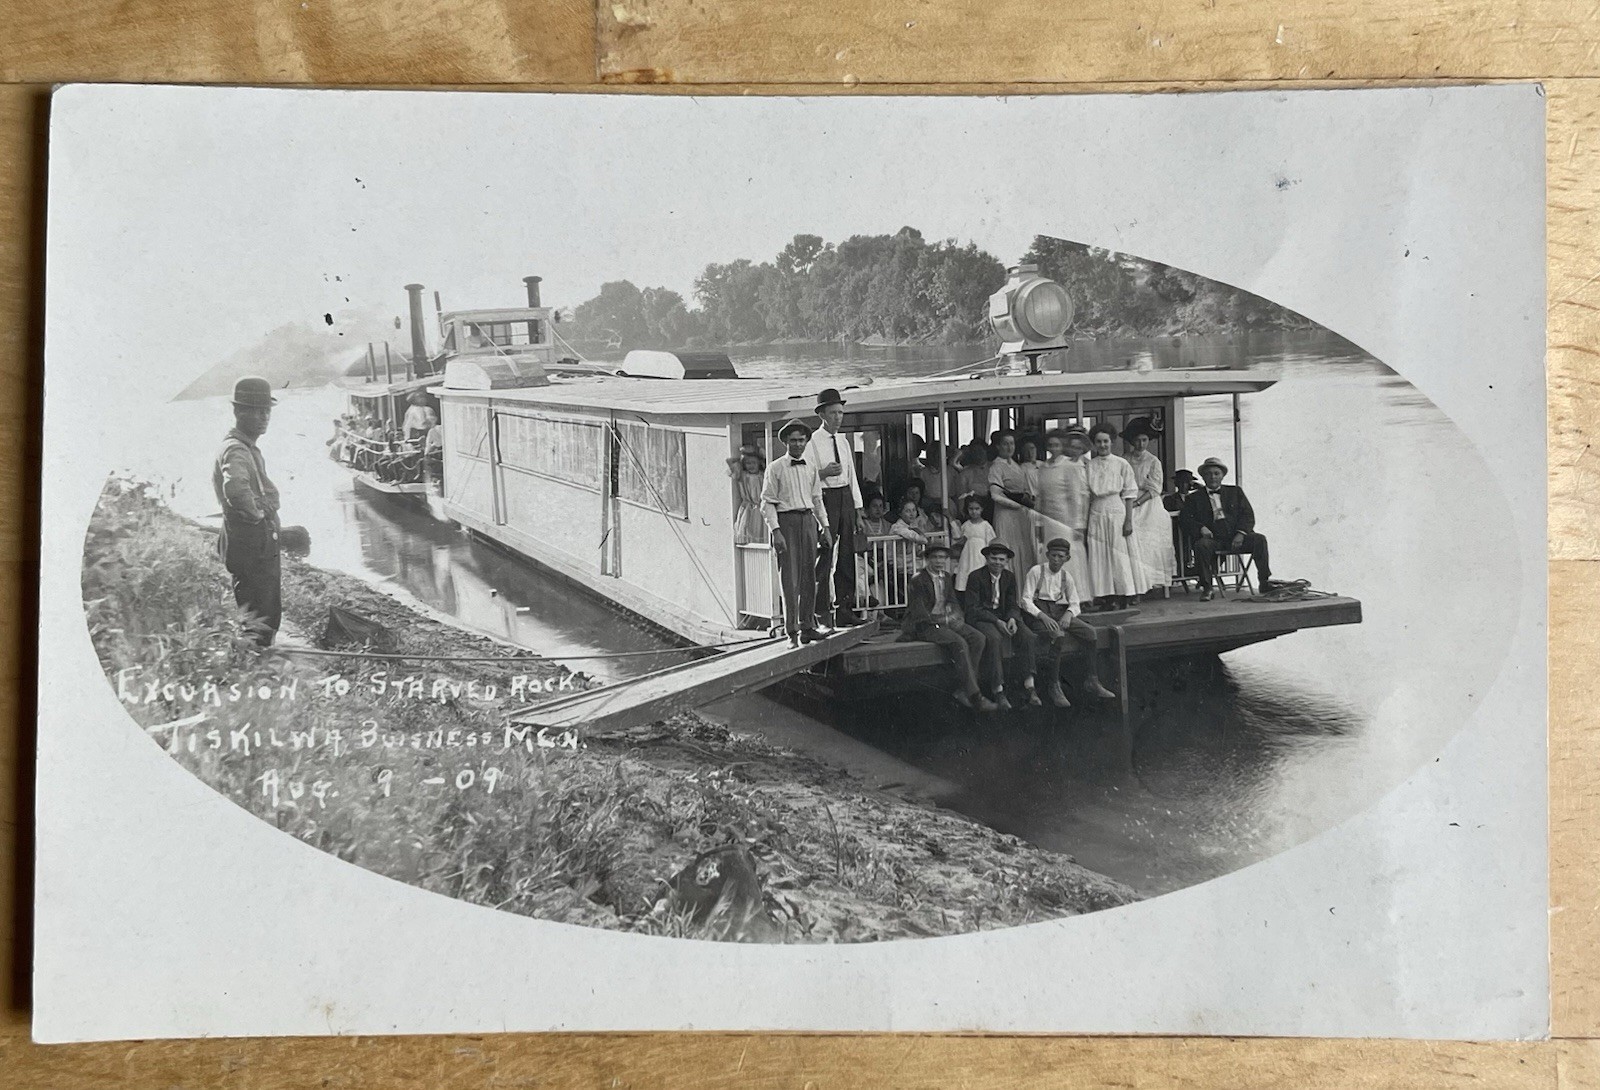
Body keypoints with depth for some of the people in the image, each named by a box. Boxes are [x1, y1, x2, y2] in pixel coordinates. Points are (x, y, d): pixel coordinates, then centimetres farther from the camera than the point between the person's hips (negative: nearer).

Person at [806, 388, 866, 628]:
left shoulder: (844, 441, 15)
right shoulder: (812, 442, -6)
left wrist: (858, 511, 14)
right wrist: (824, 472, -24)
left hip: (846, 498, 7)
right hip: (825, 498, -7)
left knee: (847, 556, 7)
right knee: (824, 557, -7)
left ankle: (845, 610, 13)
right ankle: (822, 613, -2)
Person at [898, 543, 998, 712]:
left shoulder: (947, 577, 14)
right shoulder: (918, 580, -10)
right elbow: (919, 613, -14)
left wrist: (957, 616, -1)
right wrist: (939, 622, -17)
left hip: (948, 620, 8)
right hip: (926, 625, -8)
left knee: (978, 638, -16)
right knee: (959, 643, -30)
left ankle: (963, 691, -16)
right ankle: (974, 696, -29)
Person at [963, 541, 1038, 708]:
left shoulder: (1009, 577, 9)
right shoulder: (975, 577, -8)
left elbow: (1013, 604, 9)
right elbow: (972, 608, -12)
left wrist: (1012, 619, -15)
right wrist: (996, 621, -22)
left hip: (1004, 617, 5)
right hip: (980, 618, -5)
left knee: (1027, 636, -22)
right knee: (994, 638, -36)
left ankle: (1029, 685, -21)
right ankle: (998, 690, -34)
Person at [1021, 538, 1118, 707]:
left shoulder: (1066, 576, 11)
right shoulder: (1036, 571, -5)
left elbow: (1074, 603, 11)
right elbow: (1026, 600, -11)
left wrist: (1068, 614, -14)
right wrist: (1043, 616, -26)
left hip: (1059, 610, 6)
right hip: (1038, 612, -6)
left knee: (1091, 633, -15)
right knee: (1057, 636, -36)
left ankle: (1091, 681, -6)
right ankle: (1053, 686, -27)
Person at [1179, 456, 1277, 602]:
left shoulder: (1235, 491, 20)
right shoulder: (1194, 497, 15)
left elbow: (1248, 515, 11)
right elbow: (1185, 518, 3)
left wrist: (1241, 533, -8)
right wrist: (1201, 528, -17)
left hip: (1236, 537, 2)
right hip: (1212, 538, -2)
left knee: (1259, 539, -23)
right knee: (1201, 545, -34)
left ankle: (1265, 581, -16)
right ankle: (1207, 588, -26)